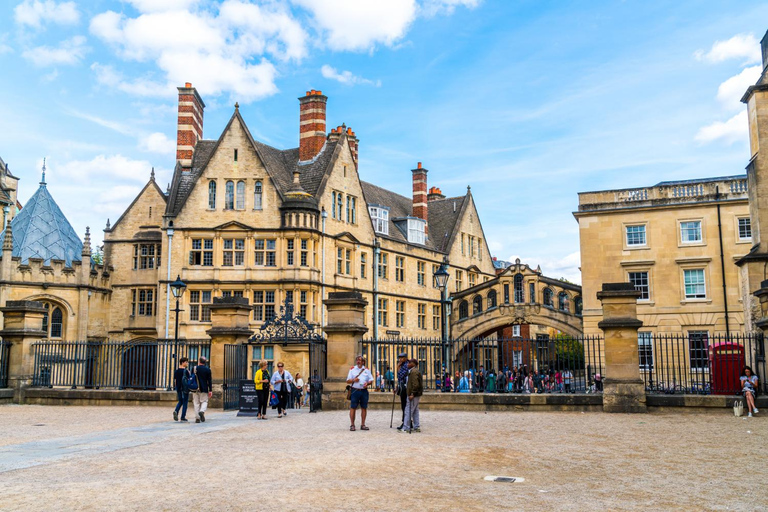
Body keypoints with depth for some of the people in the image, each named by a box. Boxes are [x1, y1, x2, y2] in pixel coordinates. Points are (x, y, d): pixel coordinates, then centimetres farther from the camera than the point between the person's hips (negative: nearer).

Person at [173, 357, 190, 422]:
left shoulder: (176, 371, 7)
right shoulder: (186, 371, -12)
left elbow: (175, 380, 11)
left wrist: (176, 388, 18)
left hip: (178, 388, 6)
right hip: (185, 389, -6)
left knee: (180, 401, 19)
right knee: (185, 402, 3)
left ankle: (176, 411, -7)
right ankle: (183, 417, 4)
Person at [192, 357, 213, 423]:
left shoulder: (195, 368, -1)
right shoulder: (207, 369, -2)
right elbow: (209, 380, -2)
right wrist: (210, 390, 1)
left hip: (195, 389, 1)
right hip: (204, 389, -1)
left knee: (196, 403, 6)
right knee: (204, 401, 8)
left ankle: (197, 418, 4)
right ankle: (202, 411, -20)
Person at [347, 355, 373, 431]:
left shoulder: (366, 370, 13)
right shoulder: (352, 369, 8)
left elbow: (371, 380, 13)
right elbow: (348, 381, 6)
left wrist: (367, 383, -9)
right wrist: (353, 380, -15)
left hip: (364, 391, 2)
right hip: (355, 391, -2)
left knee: (364, 408, 3)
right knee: (353, 407, -4)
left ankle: (363, 425, 11)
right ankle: (352, 425, 1)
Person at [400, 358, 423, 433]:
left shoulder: (414, 372, -16)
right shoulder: (414, 371, 18)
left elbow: (415, 384, -24)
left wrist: (412, 394, -24)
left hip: (413, 395, -11)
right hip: (416, 394, 11)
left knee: (408, 411, -7)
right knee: (415, 411, 13)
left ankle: (406, 428, -5)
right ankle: (417, 427, 17)